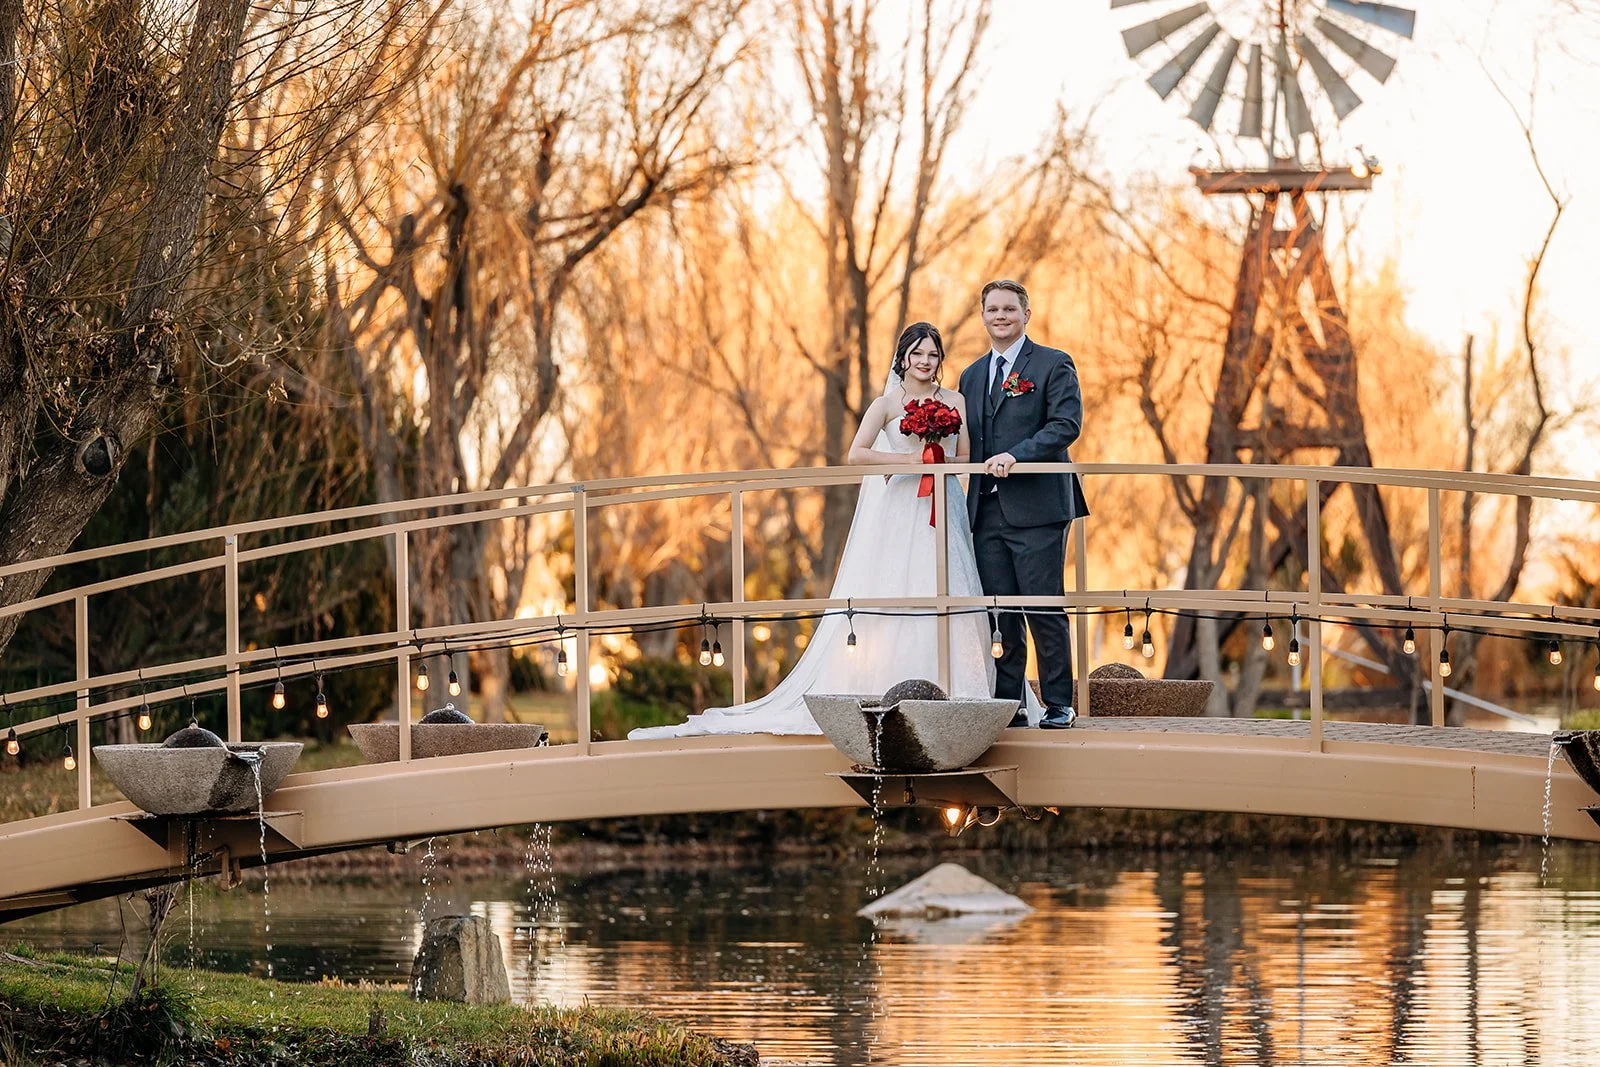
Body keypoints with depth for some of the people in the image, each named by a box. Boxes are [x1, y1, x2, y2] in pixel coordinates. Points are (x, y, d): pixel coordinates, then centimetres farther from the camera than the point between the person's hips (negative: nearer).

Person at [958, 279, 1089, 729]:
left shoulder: (1053, 364, 1)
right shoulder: (972, 376, 20)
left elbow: (1067, 423, -11)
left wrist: (1016, 455, -21)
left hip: (1036, 508, -6)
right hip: (987, 511, 6)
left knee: (1044, 608, -5)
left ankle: (1059, 704, 2)